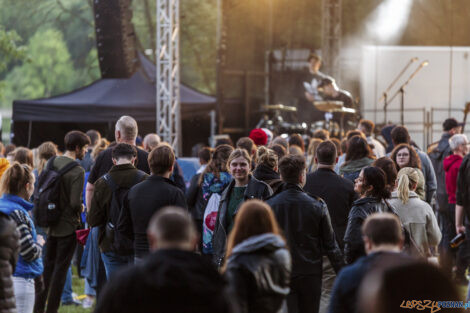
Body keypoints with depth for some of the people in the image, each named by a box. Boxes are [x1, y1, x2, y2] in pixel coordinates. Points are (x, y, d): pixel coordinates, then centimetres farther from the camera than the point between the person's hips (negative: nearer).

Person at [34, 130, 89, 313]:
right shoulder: (77, 171, -18)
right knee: (61, 269, 2)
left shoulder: (52, 163, 3)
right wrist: (81, 208, -1)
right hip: (68, 225, -7)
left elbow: (39, 191, 8)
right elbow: (75, 202, -22)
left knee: (47, 266, 15)